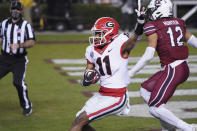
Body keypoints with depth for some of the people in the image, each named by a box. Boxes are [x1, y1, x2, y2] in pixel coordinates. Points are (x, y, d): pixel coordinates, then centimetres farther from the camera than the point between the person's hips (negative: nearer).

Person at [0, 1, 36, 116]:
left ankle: (27, 106, 1)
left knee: (18, 82, -17)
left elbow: (32, 42, -13)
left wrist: (19, 45, -27)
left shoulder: (26, 25, -4)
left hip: (19, 60, -4)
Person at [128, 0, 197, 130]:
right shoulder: (178, 23, 10)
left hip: (172, 71, -8)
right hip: (184, 68, 8)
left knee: (154, 108, 0)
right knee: (145, 91, 19)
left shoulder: (154, 28, -10)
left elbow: (148, 56, -16)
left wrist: (131, 73, -9)